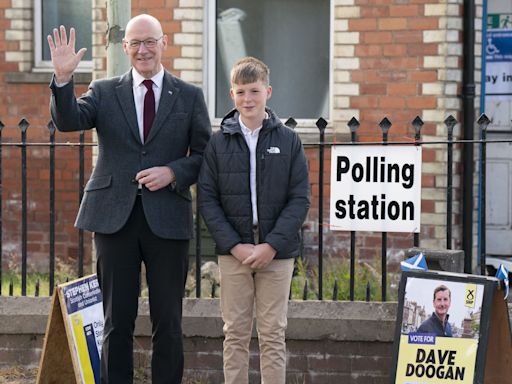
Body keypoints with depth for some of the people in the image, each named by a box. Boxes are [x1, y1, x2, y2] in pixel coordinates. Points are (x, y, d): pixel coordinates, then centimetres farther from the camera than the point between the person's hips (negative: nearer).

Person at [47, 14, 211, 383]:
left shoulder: (190, 96, 8)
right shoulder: (104, 92, 8)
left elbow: (204, 155, 7)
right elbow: (68, 120, -9)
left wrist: (172, 172, -11)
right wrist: (63, 78, -25)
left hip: (167, 217, 0)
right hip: (115, 215, 0)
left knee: (168, 321, 4)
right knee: (117, 319, 5)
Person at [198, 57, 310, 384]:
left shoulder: (288, 140, 1)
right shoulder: (219, 142, 3)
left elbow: (300, 199, -2)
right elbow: (207, 200, 0)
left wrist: (271, 245, -12)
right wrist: (235, 245, -10)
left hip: (277, 252, -1)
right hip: (233, 252, 1)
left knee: (273, 335, 3)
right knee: (235, 334, 4)